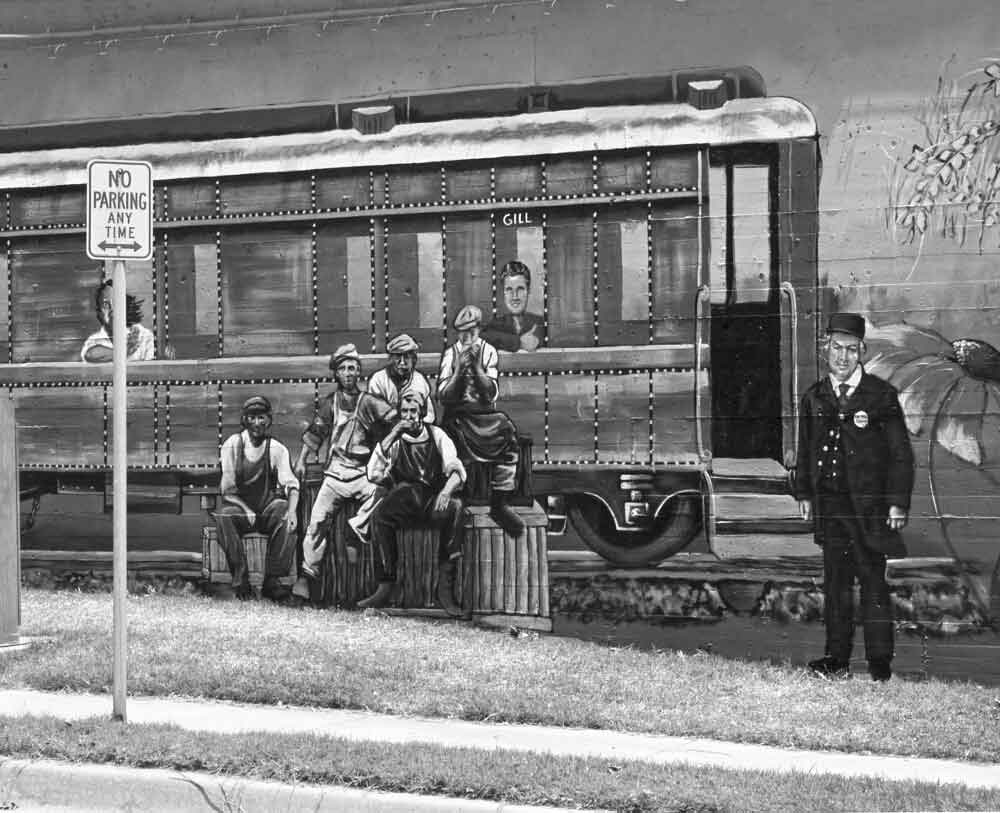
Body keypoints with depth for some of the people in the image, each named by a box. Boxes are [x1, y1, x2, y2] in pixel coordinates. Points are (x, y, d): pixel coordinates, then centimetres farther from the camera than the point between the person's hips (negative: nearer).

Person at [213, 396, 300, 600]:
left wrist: (291, 510, -30)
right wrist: (247, 510, -20)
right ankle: (240, 579, -26)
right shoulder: (232, 445, -3)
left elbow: (291, 485, -8)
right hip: (239, 506, 0)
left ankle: (271, 580, -24)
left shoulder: (277, 449, -2)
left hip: (268, 507, 0)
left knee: (287, 520, -32)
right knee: (223, 517, -33)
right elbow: (227, 490, -4)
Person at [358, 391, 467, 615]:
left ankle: (445, 588, -31)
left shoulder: (437, 435, 10)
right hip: (405, 499, 1)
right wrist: (391, 437, -9)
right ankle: (384, 587, -28)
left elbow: (457, 470, -1)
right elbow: (373, 475, -4)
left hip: (435, 499, -1)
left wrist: (446, 491, -24)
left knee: (453, 507, -33)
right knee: (380, 515, -31)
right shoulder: (394, 440, 10)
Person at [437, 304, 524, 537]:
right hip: (456, 416, -1)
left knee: (508, 431, -27)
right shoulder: (449, 354, 5)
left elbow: (491, 394, -4)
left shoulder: (489, 352, 5)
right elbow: (443, 396, -3)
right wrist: (459, 369, -15)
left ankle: (501, 502, -22)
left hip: (484, 414, 1)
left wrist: (477, 366, -16)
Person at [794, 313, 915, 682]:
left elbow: (900, 453, -1)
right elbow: (805, 450, 19)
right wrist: (804, 493, 11)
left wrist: (898, 502, -6)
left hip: (869, 504, -3)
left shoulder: (881, 395, -1)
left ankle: (880, 661, 6)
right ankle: (837, 657, 11)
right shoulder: (814, 398, 11)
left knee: (873, 580, -1)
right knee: (835, 579, 5)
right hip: (829, 504, 3)